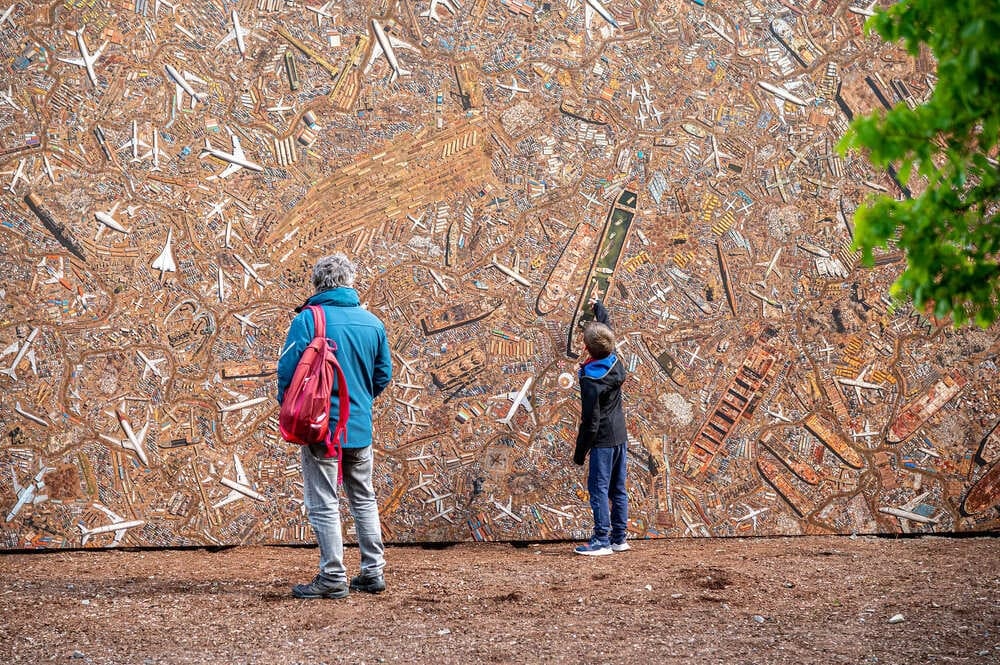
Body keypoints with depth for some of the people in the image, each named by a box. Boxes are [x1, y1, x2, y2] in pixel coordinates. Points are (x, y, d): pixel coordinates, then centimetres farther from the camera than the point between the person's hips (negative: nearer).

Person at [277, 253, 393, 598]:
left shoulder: (307, 319, -12)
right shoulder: (372, 322, 2)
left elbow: (288, 370, -12)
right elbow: (383, 375, 8)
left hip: (321, 425, -5)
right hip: (361, 427, 5)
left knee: (324, 504, 2)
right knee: (363, 498, 18)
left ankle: (333, 578, 3)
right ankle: (373, 572, 21)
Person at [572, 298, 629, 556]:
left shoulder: (590, 379, -20)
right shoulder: (614, 361, 1)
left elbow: (590, 421, -18)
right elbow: (607, 328, 22)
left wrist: (580, 452, -9)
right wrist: (598, 307, 38)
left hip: (603, 441, -8)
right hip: (620, 436, 8)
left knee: (599, 488, -5)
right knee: (618, 489, 12)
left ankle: (602, 540, -6)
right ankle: (619, 538, 17)